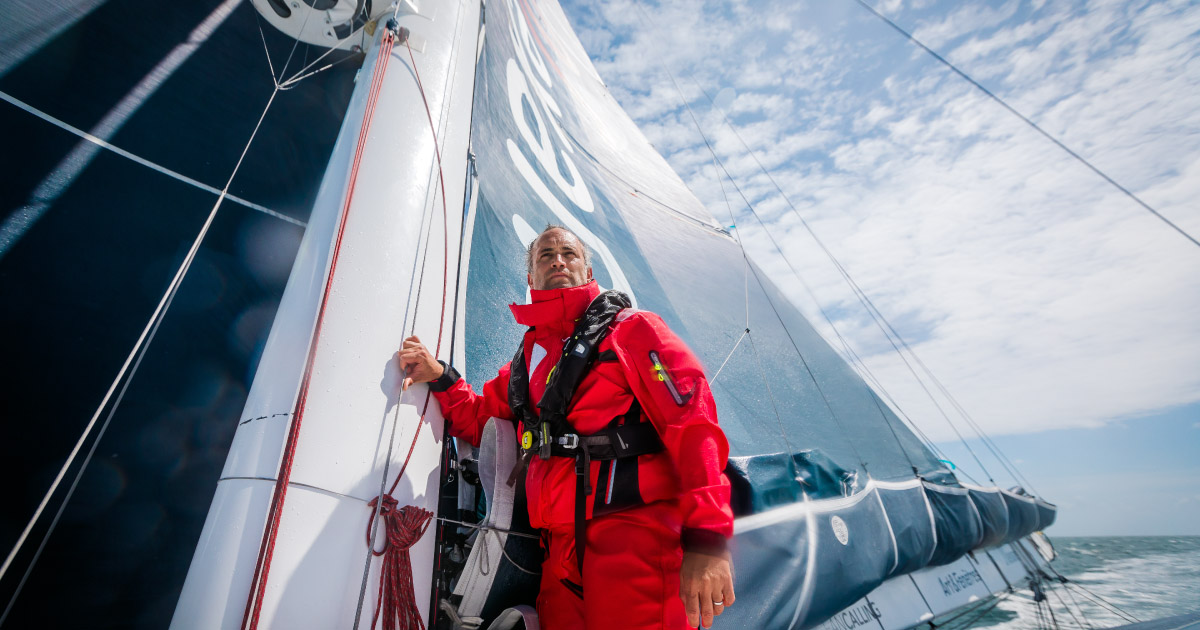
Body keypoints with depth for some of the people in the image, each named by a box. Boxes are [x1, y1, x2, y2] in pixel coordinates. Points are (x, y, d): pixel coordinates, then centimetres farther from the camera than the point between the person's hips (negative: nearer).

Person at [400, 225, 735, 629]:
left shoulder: (632, 329, -2)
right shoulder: (528, 357, 18)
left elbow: (692, 421, -12)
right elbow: (479, 422, 27)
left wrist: (707, 536, -20)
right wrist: (440, 377, 10)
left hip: (635, 537, -5)